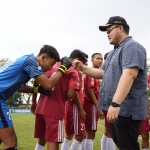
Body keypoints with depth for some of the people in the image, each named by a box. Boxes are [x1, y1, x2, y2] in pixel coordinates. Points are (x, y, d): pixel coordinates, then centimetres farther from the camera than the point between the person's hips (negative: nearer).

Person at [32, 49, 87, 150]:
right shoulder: (73, 72, -5)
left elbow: (37, 82, 16)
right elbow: (70, 95, -15)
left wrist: (34, 102, 23)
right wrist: (61, 98, 7)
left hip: (41, 107, 7)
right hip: (55, 110, -7)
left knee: (42, 140, 21)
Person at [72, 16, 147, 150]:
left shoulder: (132, 47, -13)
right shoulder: (113, 52, 20)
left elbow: (129, 75, -26)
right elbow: (102, 73, 25)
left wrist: (115, 103, -34)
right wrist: (82, 68, 11)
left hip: (126, 108, -10)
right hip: (116, 107, 10)